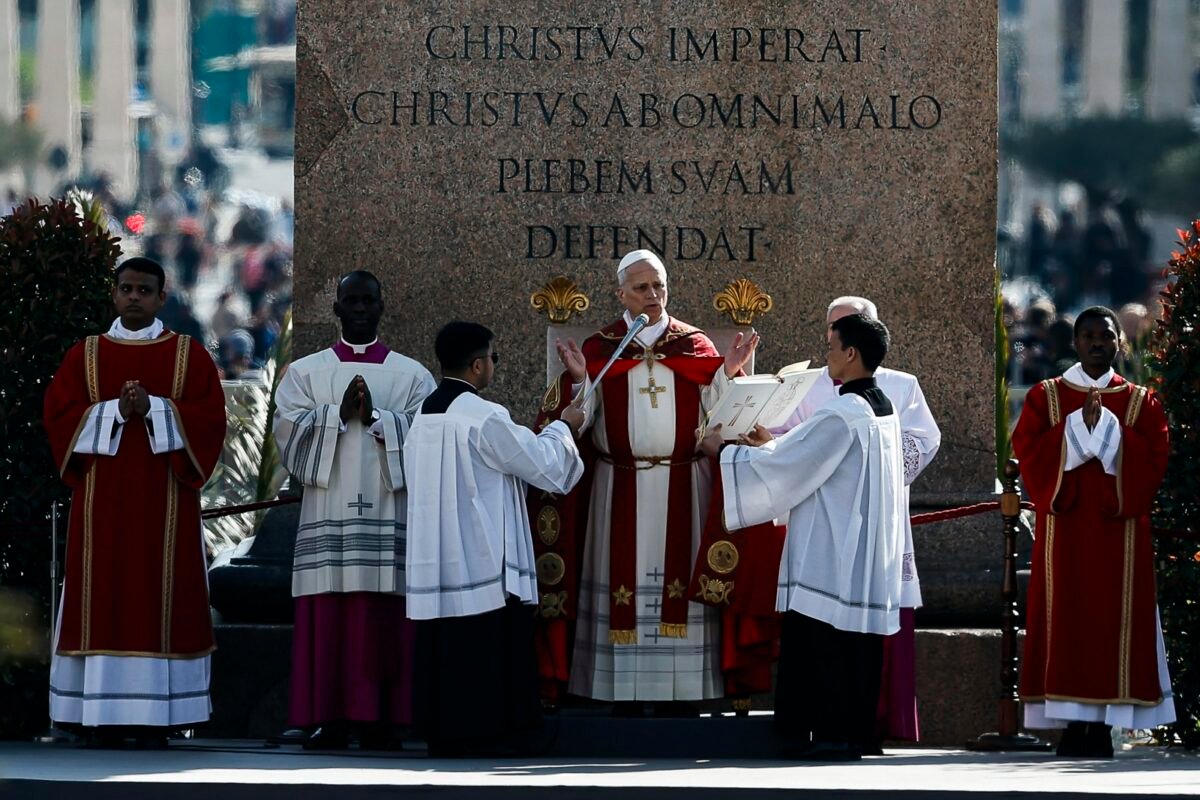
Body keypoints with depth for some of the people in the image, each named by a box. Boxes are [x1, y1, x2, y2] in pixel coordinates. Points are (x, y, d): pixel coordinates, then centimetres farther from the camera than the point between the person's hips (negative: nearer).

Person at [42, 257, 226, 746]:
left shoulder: (188, 355, 8)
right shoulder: (85, 355, 12)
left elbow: (210, 416, -2)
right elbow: (59, 413, 2)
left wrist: (153, 408, -15)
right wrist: (116, 411, -12)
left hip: (164, 499, -1)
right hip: (103, 499, 1)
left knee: (161, 595, -5)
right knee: (103, 597, -4)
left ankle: (155, 721, -5)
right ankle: (103, 720, -4)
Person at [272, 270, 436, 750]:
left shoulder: (412, 376, 12)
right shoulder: (305, 373, 13)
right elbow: (291, 431, 0)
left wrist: (375, 417, -11)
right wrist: (341, 414, -12)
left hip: (389, 516, 0)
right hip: (328, 517, 0)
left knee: (384, 620, -4)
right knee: (327, 618, -5)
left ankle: (380, 721, -2)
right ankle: (327, 720, -2)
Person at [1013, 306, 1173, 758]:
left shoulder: (1140, 403, 10)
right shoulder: (1046, 397, 10)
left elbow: (1153, 459, -2)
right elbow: (1026, 450, -3)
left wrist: (1107, 429, -12)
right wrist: (1078, 426, -12)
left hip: (1118, 530, 0)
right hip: (1064, 529, 0)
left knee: (1115, 617, -4)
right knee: (1066, 618, -5)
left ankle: (1102, 726, -2)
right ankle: (1072, 725, -4)